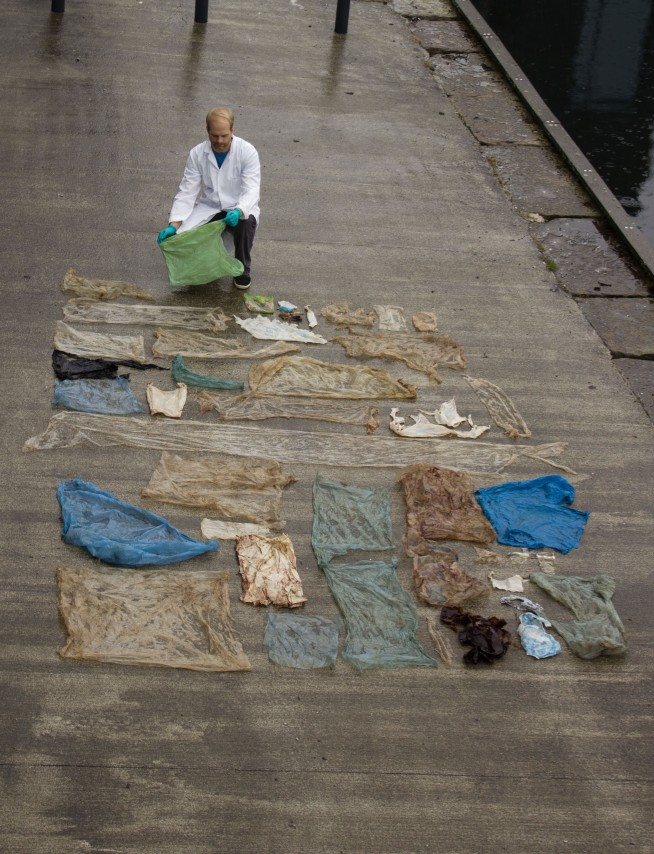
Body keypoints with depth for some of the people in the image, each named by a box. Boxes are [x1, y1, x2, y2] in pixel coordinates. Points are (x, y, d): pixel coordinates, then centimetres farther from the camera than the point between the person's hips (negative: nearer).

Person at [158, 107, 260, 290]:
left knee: (246, 223, -38)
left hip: (240, 208, -2)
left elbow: (251, 190, -24)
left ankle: (242, 270, -9)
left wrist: (238, 211, -46)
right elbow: (186, 192, -9)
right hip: (209, 207, 2)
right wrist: (174, 225, -23)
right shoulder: (197, 154, -8)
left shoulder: (247, 152, -16)